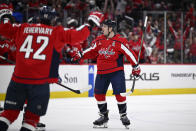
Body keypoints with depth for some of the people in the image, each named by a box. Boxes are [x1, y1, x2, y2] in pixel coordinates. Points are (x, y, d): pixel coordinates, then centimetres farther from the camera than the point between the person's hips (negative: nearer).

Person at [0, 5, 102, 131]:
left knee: (10, 111, 12)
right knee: (32, 115, 8)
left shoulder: (22, 28, 8)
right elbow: (77, 35, 0)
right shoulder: (57, 32, 1)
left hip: (19, 78, 3)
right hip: (40, 81, -3)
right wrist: (90, 24, 16)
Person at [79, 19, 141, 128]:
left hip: (116, 72, -5)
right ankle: (104, 116, 21)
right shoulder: (99, 40, 6)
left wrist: (136, 66, -5)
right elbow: (92, 52, 14)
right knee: (98, 94, 6)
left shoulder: (120, 41, -11)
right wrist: (80, 55, 0)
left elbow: (129, 53, -7)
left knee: (119, 94, -9)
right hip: (102, 72, 5)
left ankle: (123, 115, 9)